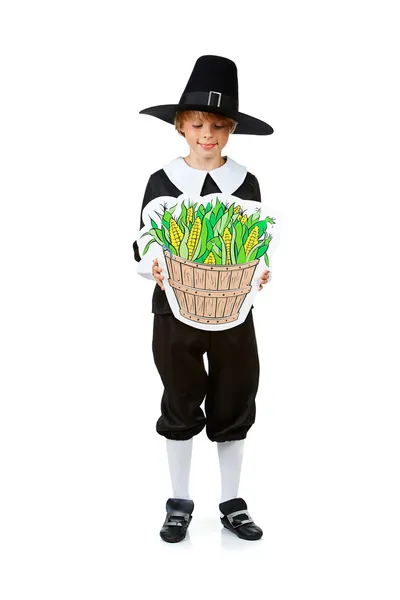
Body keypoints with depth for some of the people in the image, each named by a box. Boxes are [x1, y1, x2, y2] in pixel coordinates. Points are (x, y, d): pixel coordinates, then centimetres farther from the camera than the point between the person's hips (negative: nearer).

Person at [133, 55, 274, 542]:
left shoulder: (246, 183, 0)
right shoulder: (162, 182, -3)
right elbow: (143, 246, 1)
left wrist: (259, 273, -15)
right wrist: (155, 269, -20)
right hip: (176, 310, -1)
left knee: (233, 405, 9)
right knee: (180, 406, 10)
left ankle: (232, 504, 25)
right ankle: (179, 503, 25)